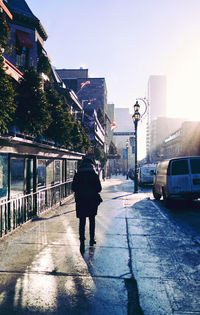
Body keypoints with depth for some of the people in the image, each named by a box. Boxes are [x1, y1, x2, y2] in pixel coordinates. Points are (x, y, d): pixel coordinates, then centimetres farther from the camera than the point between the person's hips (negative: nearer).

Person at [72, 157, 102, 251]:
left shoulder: (77, 175, -1)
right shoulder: (94, 175, -5)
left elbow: (73, 188, 0)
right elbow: (99, 188, -5)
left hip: (80, 200, 0)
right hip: (92, 201, 0)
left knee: (82, 221, 5)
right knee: (92, 220, 15)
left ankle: (82, 241, -3)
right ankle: (92, 239, 21)